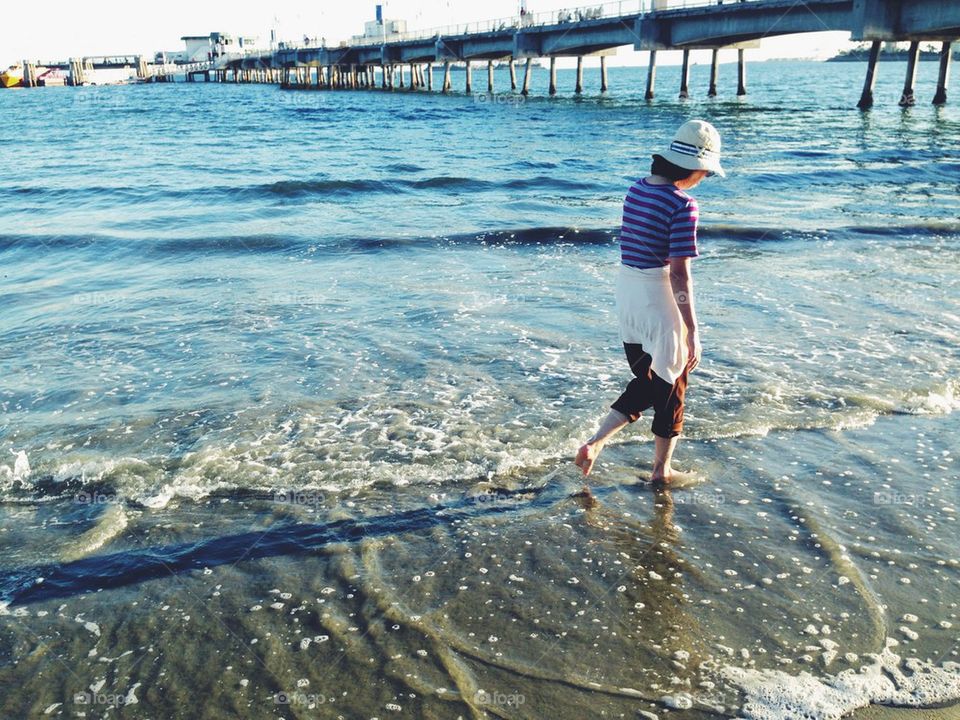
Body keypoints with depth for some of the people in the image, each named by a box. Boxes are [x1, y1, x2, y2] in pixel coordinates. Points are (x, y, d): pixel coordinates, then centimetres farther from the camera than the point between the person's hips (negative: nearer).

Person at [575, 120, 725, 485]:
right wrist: (692, 331, -16)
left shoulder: (636, 190, 5)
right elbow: (680, 274, -20)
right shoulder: (683, 205, -18)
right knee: (670, 388, 14)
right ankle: (661, 470, 27)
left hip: (626, 290, 7)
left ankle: (595, 443, 8)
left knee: (644, 385, 21)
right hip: (659, 298, -7)